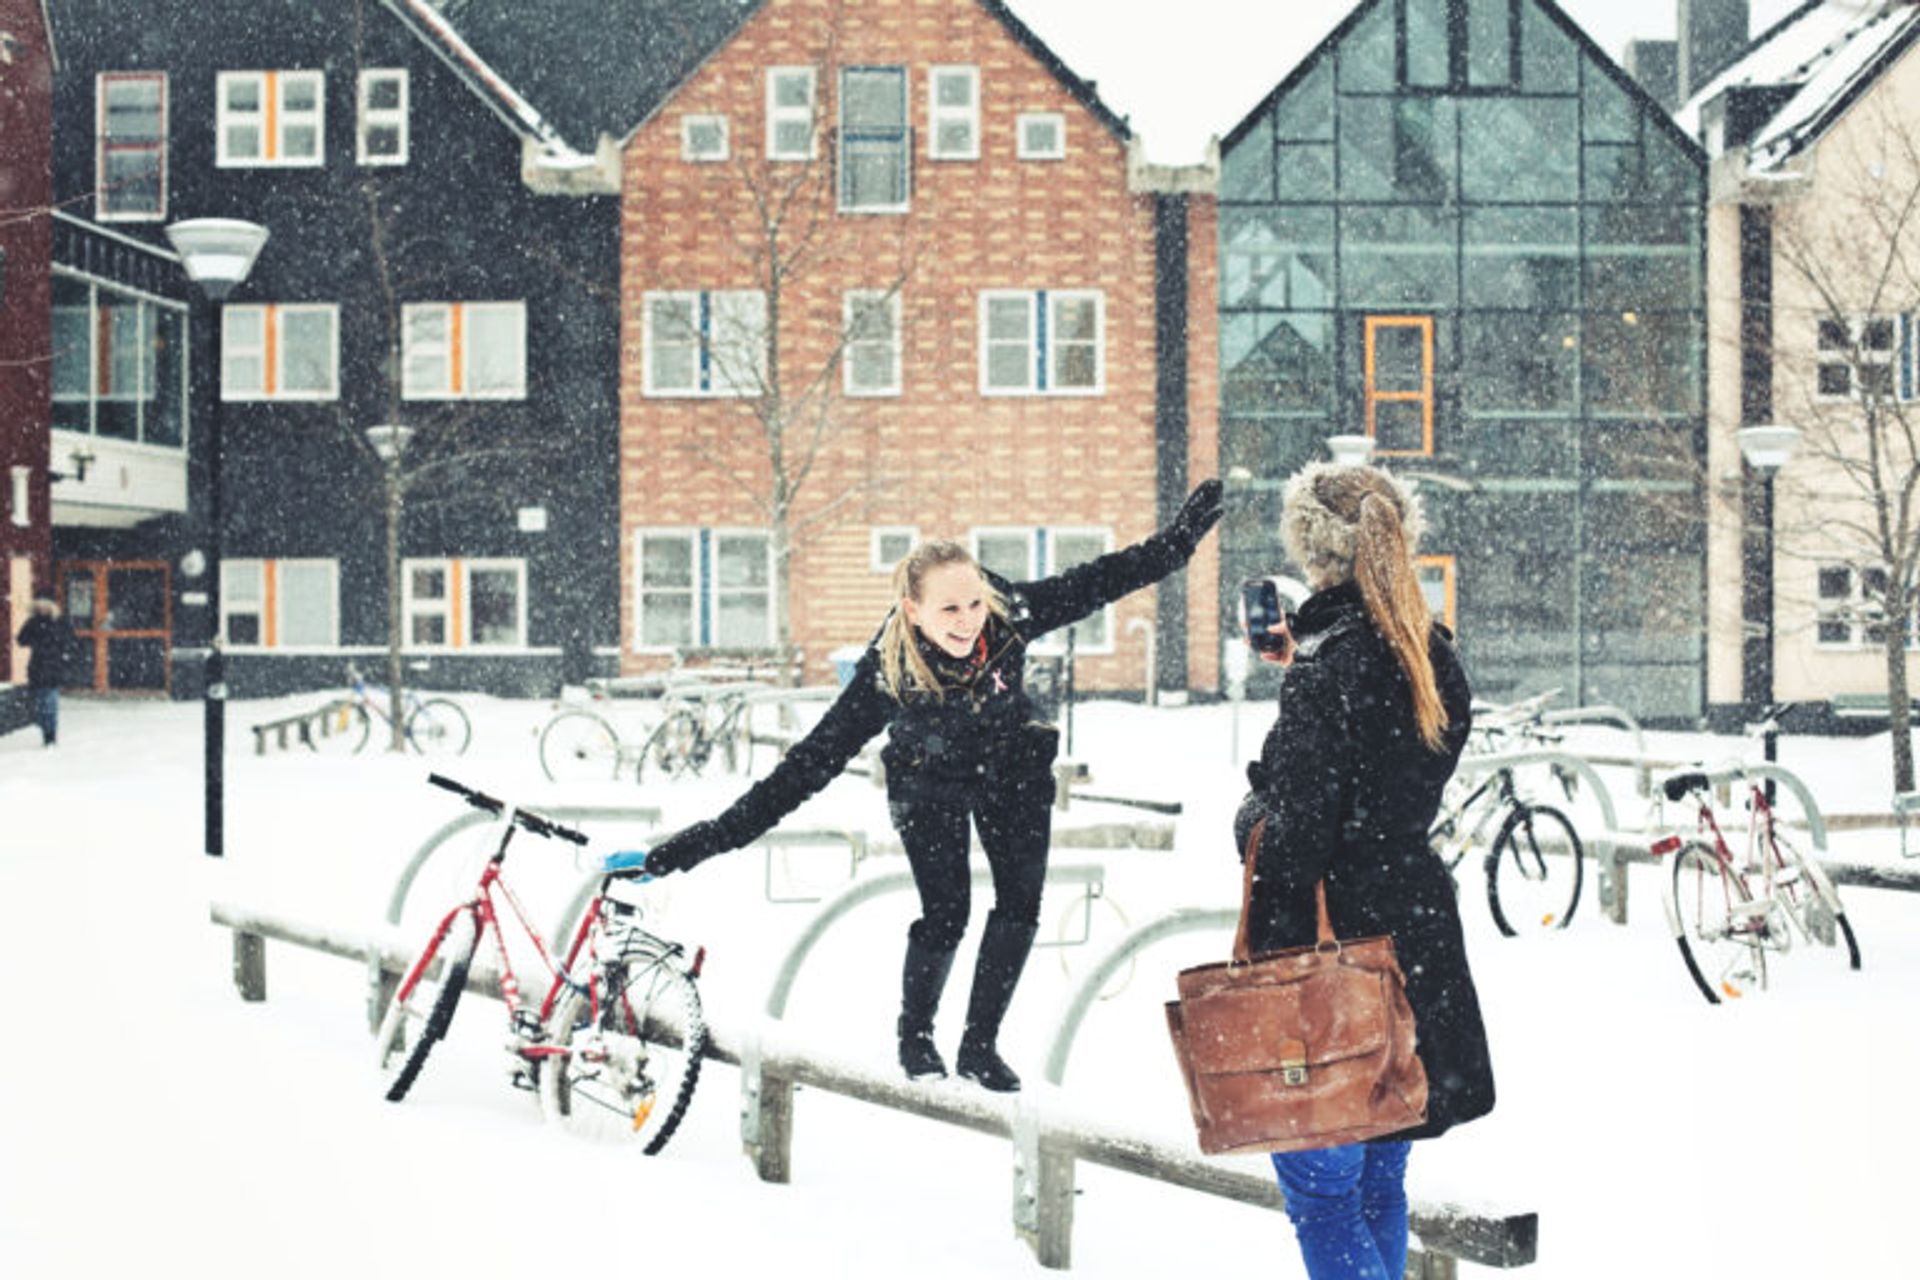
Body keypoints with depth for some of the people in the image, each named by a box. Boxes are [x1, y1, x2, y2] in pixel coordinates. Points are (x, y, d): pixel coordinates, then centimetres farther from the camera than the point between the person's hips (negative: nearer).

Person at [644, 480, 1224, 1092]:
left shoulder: (1010, 615, -31)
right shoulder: (886, 673, -35)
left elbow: (1101, 581, -16)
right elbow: (812, 761, -33)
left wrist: (1182, 536, -15)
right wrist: (718, 834, -37)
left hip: (1012, 770, 3)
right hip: (930, 784, -3)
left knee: (1021, 902, -3)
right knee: (945, 916, -10)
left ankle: (980, 1045, 14)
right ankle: (914, 1035, 19)